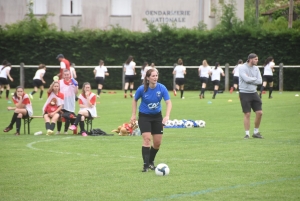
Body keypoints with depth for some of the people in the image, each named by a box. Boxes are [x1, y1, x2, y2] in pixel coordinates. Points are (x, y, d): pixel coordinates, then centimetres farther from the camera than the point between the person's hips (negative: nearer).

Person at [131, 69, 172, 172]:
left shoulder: (162, 88, -17)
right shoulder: (142, 89, -19)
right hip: (144, 116, -3)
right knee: (147, 138, -19)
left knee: (157, 142, 4)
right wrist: (133, 115, -3)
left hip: (157, 116, 3)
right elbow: (135, 100, 0)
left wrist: (167, 116, -34)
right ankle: (146, 165, -15)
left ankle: (151, 161, 29)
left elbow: (168, 102, -19)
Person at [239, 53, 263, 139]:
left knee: (259, 112, 1)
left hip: (254, 93, 6)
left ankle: (256, 132, 16)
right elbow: (246, 79, -22)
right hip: (244, 93, -6)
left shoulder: (256, 68, 8)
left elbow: (259, 81, 0)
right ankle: (247, 134, 4)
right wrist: (255, 79, -6)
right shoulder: (242, 68, -9)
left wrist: (250, 80, -11)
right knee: (247, 114, -4)